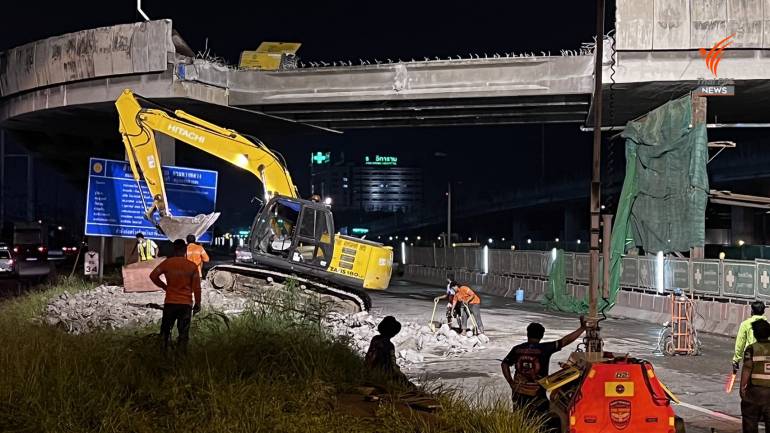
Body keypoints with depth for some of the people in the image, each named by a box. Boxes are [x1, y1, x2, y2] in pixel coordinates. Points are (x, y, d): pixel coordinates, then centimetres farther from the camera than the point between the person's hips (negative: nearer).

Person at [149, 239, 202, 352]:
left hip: (170, 302, 1)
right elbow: (196, 287, -4)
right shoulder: (192, 266, -5)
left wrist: (164, 286, 8)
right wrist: (197, 304, 4)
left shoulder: (167, 263, -3)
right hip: (186, 303, 0)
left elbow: (153, 276, -6)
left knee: (166, 329, 11)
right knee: (183, 332, 5)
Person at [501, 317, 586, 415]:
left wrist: (511, 382, 12)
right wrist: (582, 328, -8)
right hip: (536, 395, -4)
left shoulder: (517, 349, 1)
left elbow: (504, 364, 8)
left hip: (518, 392, 4)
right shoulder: (544, 349, -11)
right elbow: (565, 341, -12)